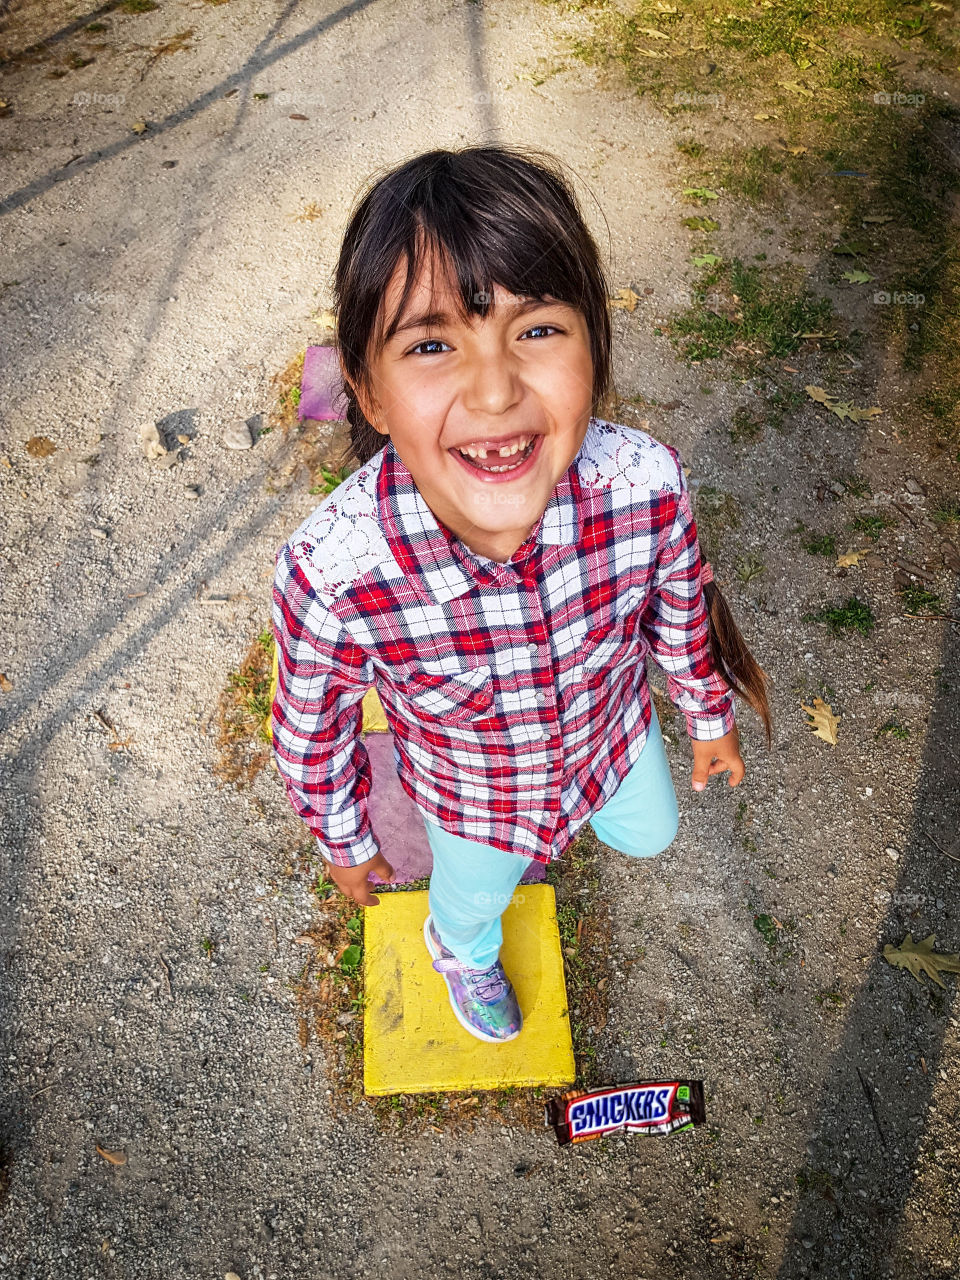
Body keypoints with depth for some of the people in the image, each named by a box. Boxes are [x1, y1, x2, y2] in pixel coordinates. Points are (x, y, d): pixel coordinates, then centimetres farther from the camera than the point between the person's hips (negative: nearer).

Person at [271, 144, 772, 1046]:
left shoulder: (646, 484, -35)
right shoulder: (329, 576, -42)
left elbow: (681, 608, -11)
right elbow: (311, 734, -19)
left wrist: (708, 715, 7)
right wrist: (345, 844, -1)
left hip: (613, 736, 2)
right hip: (471, 797, -1)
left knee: (649, 835, 34)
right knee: (473, 904, 32)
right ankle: (461, 954, 71)